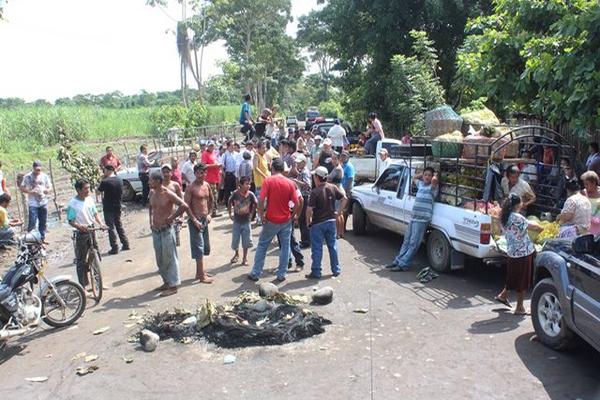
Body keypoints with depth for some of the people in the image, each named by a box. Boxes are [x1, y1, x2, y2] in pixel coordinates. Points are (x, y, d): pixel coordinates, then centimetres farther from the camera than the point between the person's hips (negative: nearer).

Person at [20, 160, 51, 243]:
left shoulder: (45, 176, 5)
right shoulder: (28, 177, -3)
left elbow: (49, 187, 12)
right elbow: (22, 188, -1)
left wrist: (46, 190, -10)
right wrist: (30, 191, -17)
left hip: (43, 203, 4)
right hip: (33, 204, -4)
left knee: (43, 222, 11)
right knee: (32, 222, -7)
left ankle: (42, 238, 23)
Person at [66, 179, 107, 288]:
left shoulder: (90, 199, 1)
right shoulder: (72, 204, -13)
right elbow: (70, 221, -11)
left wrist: (100, 223, -6)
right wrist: (80, 226, -29)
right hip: (81, 234, -5)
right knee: (81, 261, 4)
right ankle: (83, 286, 12)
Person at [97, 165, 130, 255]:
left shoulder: (105, 181, -17)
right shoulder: (120, 180, 3)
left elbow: (98, 190, -4)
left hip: (108, 208, -6)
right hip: (117, 207, 6)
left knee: (111, 227, 1)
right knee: (119, 225, 18)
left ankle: (114, 248, 3)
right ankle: (125, 244, 19)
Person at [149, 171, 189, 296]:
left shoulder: (168, 194, -15)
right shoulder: (152, 193, 7)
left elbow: (184, 206, -21)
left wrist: (172, 218, -16)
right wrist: (151, 220, 14)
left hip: (166, 230, -7)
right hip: (155, 230, 7)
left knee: (169, 258, 0)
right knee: (160, 259, 14)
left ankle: (173, 286, 8)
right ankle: (166, 282, 29)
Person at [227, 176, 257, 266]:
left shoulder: (251, 194, -15)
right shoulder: (235, 193, -16)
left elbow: (255, 204, 3)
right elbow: (229, 203, 1)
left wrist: (251, 213, 3)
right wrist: (230, 213, 2)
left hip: (246, 221, 0)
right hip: (236, 221, 0)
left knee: (246, 241, 6)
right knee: (235, 239, 10)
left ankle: (245, 257, 23)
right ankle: (236, 254, 35)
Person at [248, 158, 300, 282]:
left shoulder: (268, 181, -9)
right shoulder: (290, 183, -3)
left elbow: (261, 199, -17)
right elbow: (296, 203, -6)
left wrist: (261, 215, -6)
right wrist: (294, 215, 10)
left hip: (271, 220, -1)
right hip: (286, 220, 2)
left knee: (262, 246, 11)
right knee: (285, 247, 12)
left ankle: (255, 273, 16)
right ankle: (281, 275, 15)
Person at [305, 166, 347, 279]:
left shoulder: (315, 192, -18)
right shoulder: (333, 188, -2)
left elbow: (309, 209, -20)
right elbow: (344, 199, 2)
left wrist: (308, 221, -5)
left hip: (318, 223, -5)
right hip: (331, 221, 5)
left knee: (317, 248, 4)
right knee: (333, 245, 16)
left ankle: (316, 272, 9)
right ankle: (336, 269, 23)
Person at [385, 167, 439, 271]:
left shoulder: (433, 187, -5)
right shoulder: (420, 184, 15)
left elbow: (434, 180, -28)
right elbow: (414, 177, 35)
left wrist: (435, 175, -7)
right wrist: (422, 174, 22)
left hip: (422, 219, -8)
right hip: (413, 217, 8)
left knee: (413, 244, -4)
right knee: (406, 241, 13)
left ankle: (403, 264, -4)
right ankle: (398, 261, 18)